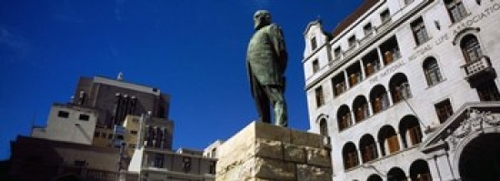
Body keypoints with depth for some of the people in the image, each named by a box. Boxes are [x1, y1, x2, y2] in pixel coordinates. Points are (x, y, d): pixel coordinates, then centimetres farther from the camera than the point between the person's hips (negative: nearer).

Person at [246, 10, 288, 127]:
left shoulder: (272, 28, 16)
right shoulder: (255, 37, 37)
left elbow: (281, 49, 0)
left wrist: (279, 72, -10)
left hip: (267, 70, -7)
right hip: (255, 75, 8)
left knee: (277, 100, -21)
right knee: (262, 109, -4)